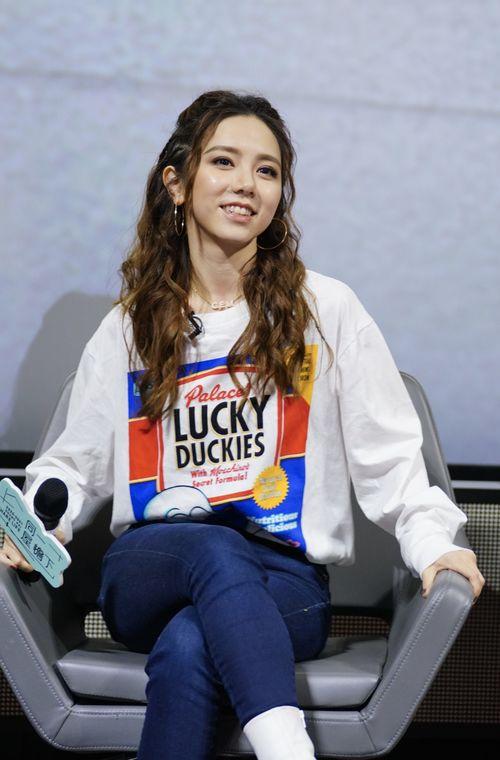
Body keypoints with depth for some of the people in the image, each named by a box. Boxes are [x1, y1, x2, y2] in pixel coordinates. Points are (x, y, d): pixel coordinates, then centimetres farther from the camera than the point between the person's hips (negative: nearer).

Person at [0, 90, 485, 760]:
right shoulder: (128, 330, 14)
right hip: (147, 572, 2)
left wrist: (431, 542, -12)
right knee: (214, 548, -37)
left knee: (188, 648, -37)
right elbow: (74, 463, 17)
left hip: (286, 583, -1)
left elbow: (388, 455, 5)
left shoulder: (327, 310, 8)